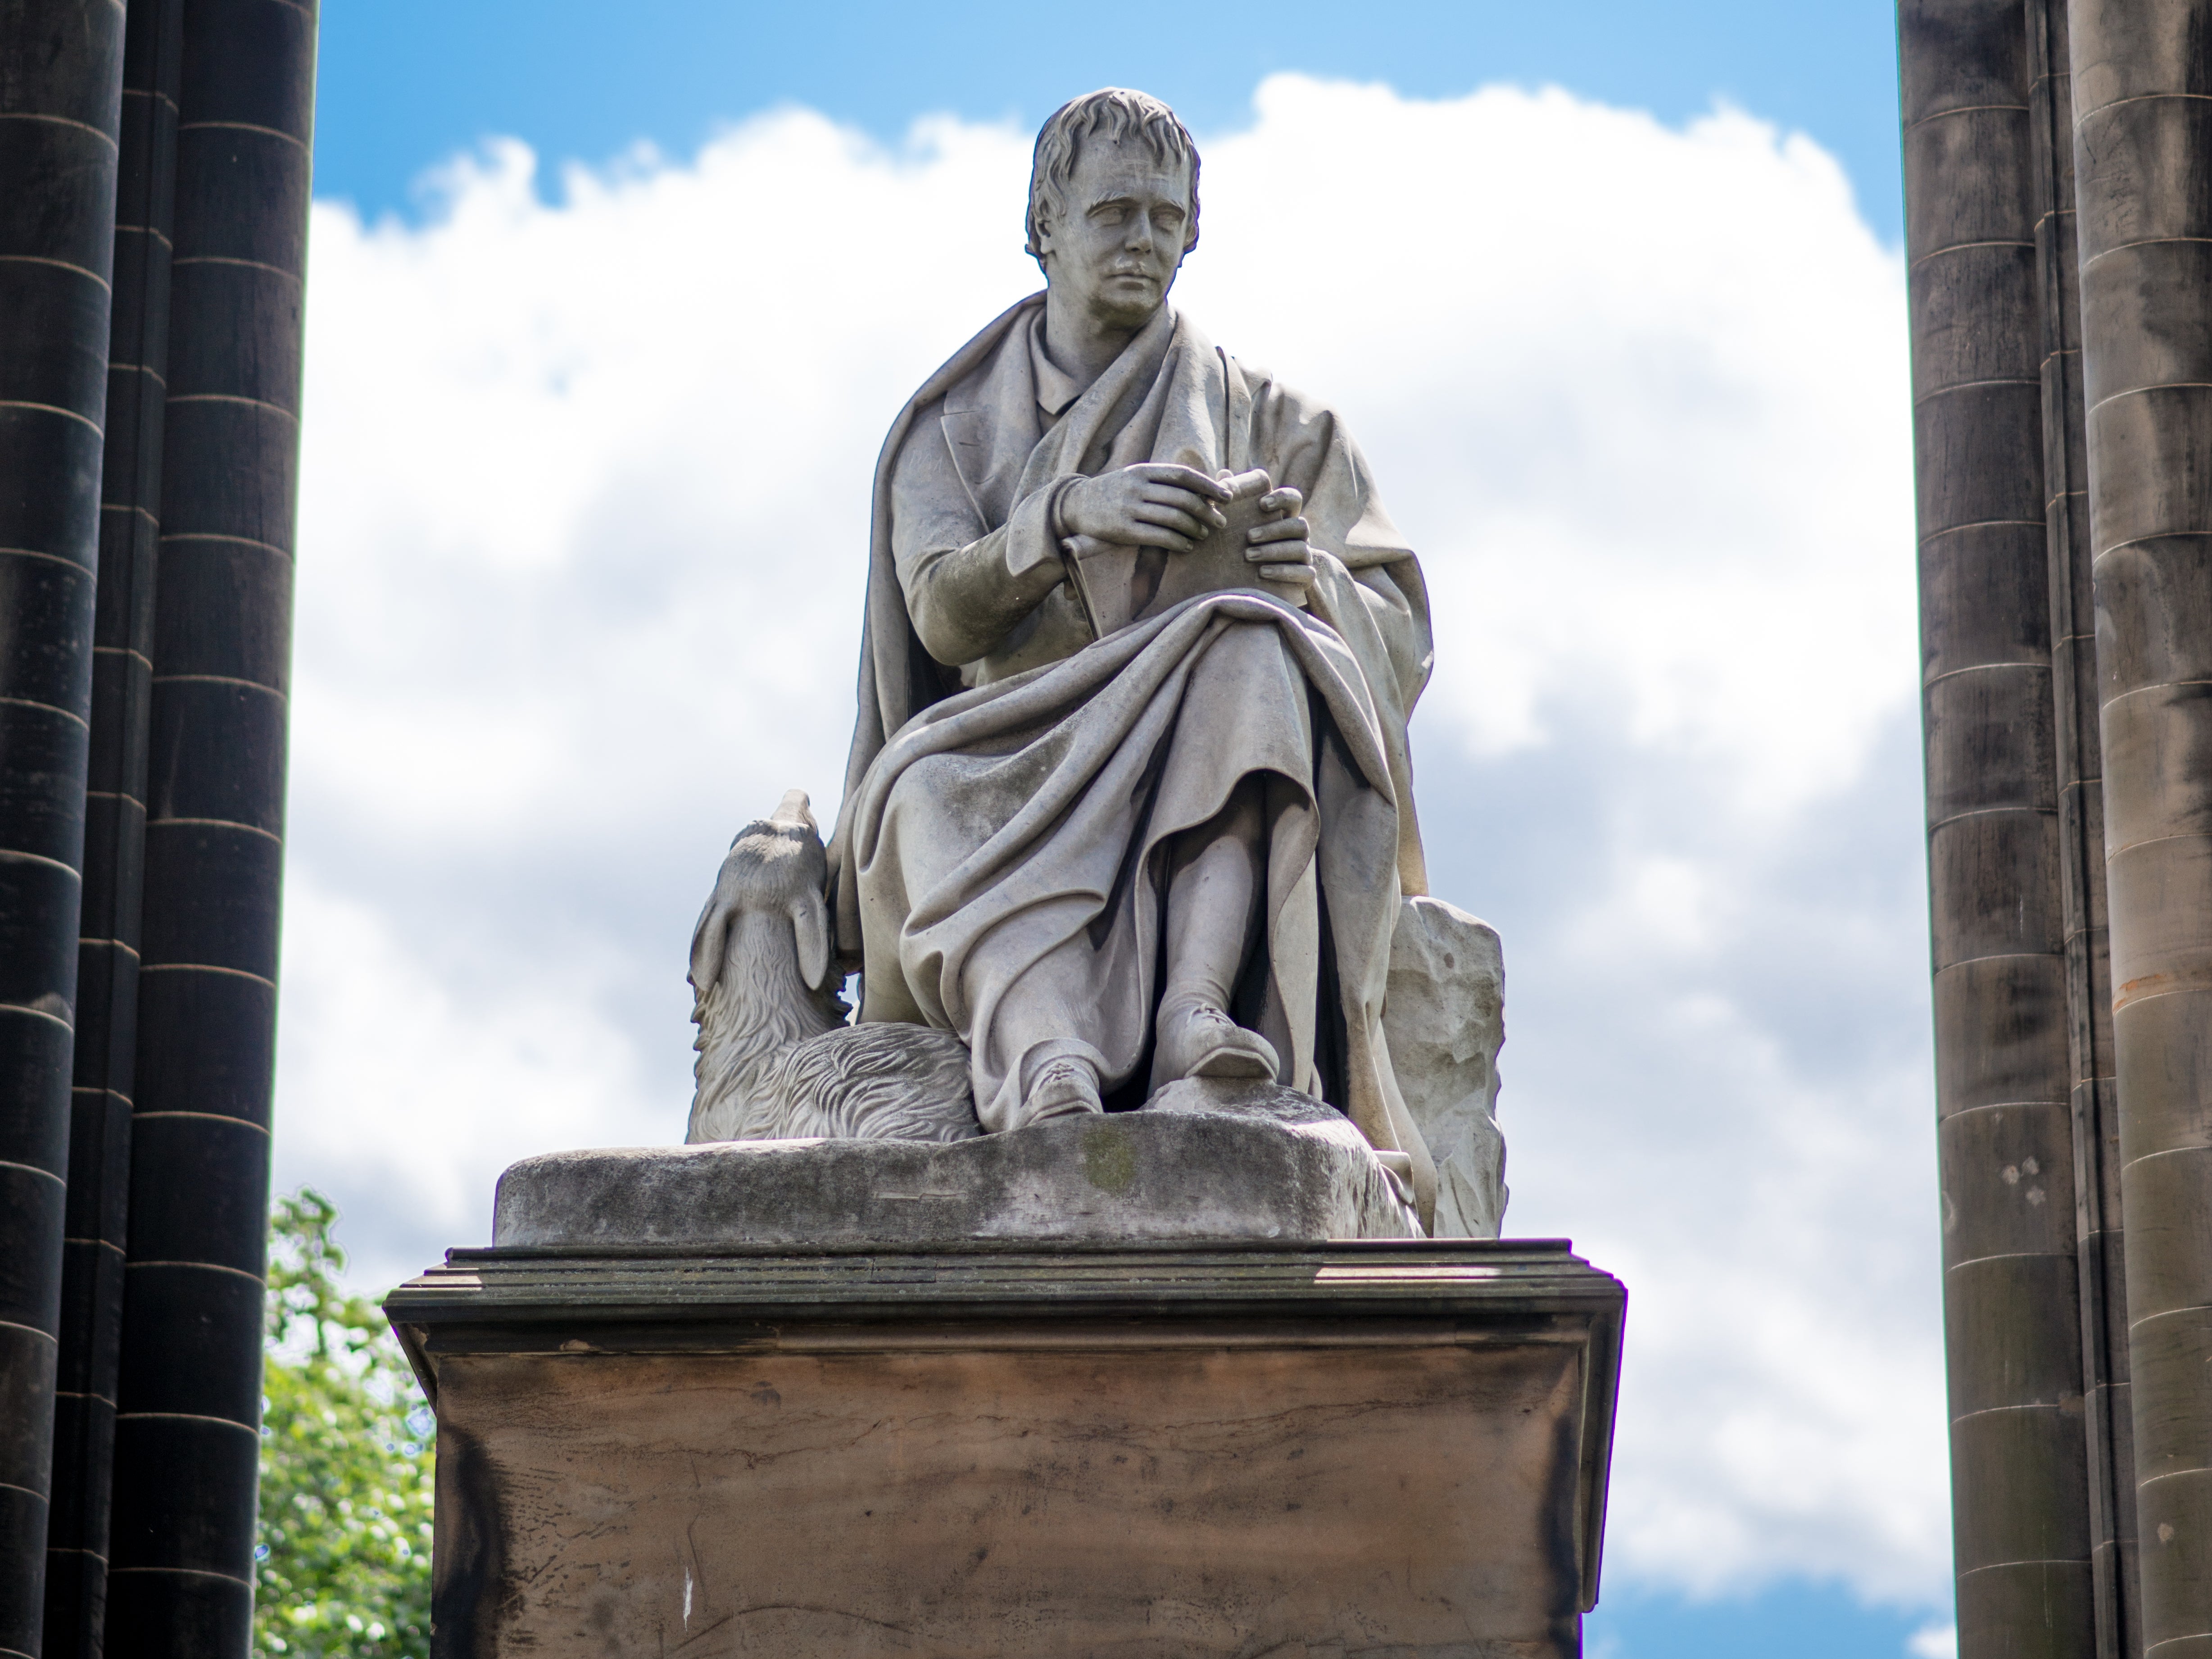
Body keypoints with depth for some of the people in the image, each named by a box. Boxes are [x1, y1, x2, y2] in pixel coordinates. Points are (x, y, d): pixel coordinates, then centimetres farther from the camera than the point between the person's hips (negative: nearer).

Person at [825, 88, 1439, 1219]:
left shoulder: (1267, 420, 19)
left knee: (1253, 651, -35)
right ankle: (1047, 1052, -64)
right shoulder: (953, 426, 18)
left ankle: (1197, 1010, -54)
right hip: (1013, 770, 0)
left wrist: (1308, 574, -15)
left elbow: (1395, 630, 9)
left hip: (1210, 802, 0)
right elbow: (944, 614, -1)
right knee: (930, 788, -36)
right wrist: (1070, 514, -21)